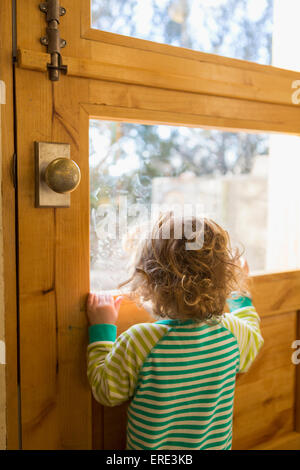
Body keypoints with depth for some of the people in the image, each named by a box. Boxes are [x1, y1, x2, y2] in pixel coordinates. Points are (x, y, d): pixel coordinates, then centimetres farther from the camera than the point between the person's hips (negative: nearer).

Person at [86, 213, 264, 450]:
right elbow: (253, 341, 6)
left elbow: (107, 392, -13)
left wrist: (101, 331, -6)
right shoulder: (232, 332, -19)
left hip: (148, 447, -2)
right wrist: (241, 294, 20)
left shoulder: (137, 341, -30)